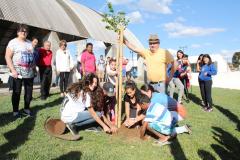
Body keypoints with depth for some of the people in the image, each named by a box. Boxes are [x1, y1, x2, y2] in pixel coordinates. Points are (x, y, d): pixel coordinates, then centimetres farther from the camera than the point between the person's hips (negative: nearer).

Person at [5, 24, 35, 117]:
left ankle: (26, 109, 22)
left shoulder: (30, 43, 15)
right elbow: (8, 57, -7)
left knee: (29, 92, 9)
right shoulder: (13, 42, -1)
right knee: (16, 93, 2)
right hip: (18, 73, -5)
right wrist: (13, 70, -15)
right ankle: (15, 111, 13)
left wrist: (34, 65, 10)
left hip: (30, 73, 5)